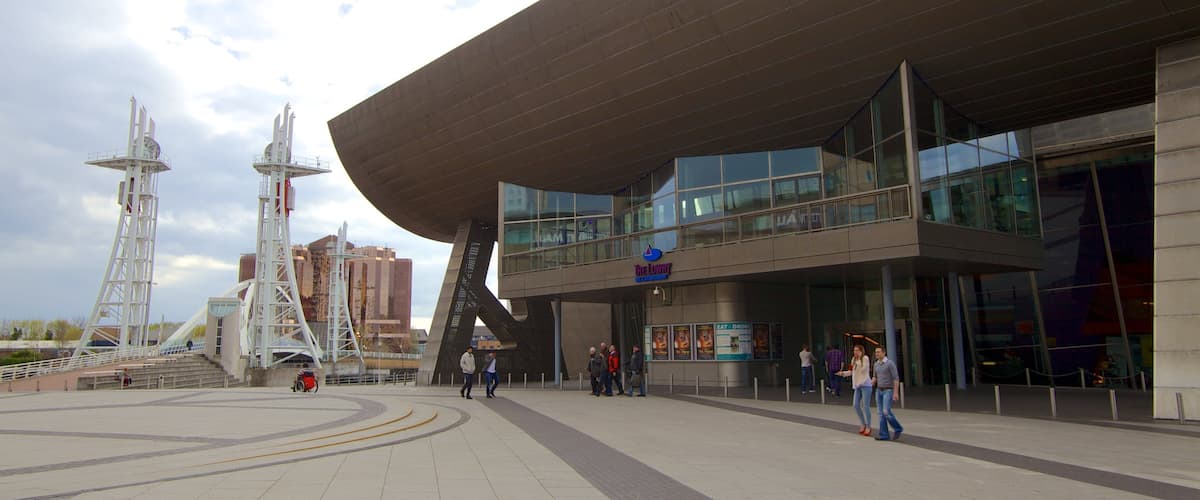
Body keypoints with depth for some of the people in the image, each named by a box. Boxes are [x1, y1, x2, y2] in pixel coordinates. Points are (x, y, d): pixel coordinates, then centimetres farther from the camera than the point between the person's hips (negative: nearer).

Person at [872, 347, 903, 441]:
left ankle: (897, 428, 7)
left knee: (886, 412, -15)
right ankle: (883, 435, 2)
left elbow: (896, 378, -15)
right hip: (879, 391, 7)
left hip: (888, 391, -7)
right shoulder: (876, 364, 10)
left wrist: (896, 392, -21)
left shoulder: (890, 363, -13)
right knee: (881, 413, 1)